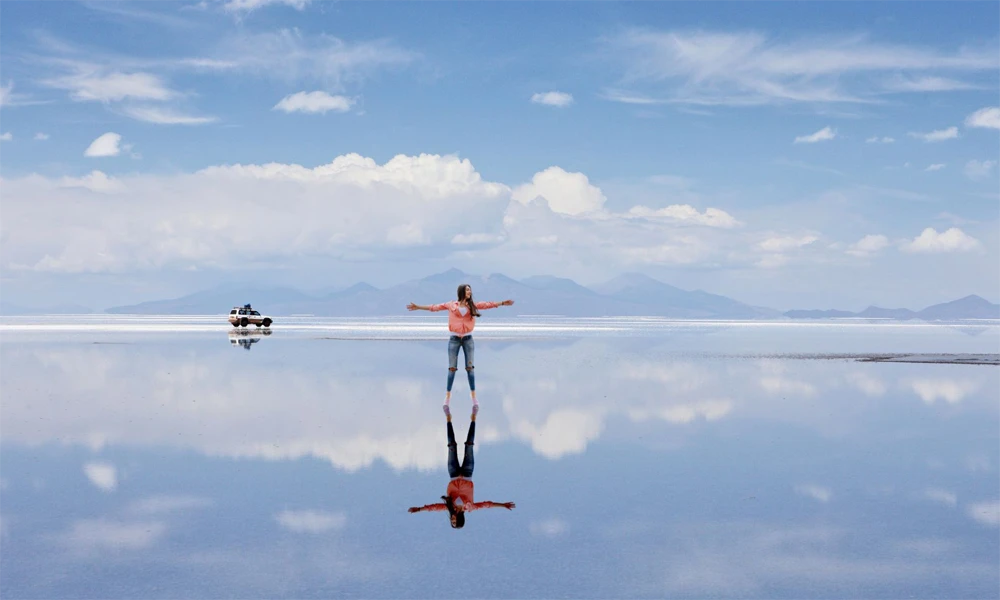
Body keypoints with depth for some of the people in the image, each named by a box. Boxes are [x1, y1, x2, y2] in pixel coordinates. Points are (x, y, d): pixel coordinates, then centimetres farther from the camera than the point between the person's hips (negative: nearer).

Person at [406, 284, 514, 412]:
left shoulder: (473, 305, 6)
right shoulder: (451, 305, 2)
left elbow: (487, 305, -1)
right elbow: (435, 307, 5)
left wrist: (502, 303, -10)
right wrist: (418, 307, 5)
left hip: (468, 339, 1)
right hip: (454, 339, -1)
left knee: (470, 367, 2)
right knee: (452, 368, 0)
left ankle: (473, 396, 6)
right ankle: (448, 395, 7)